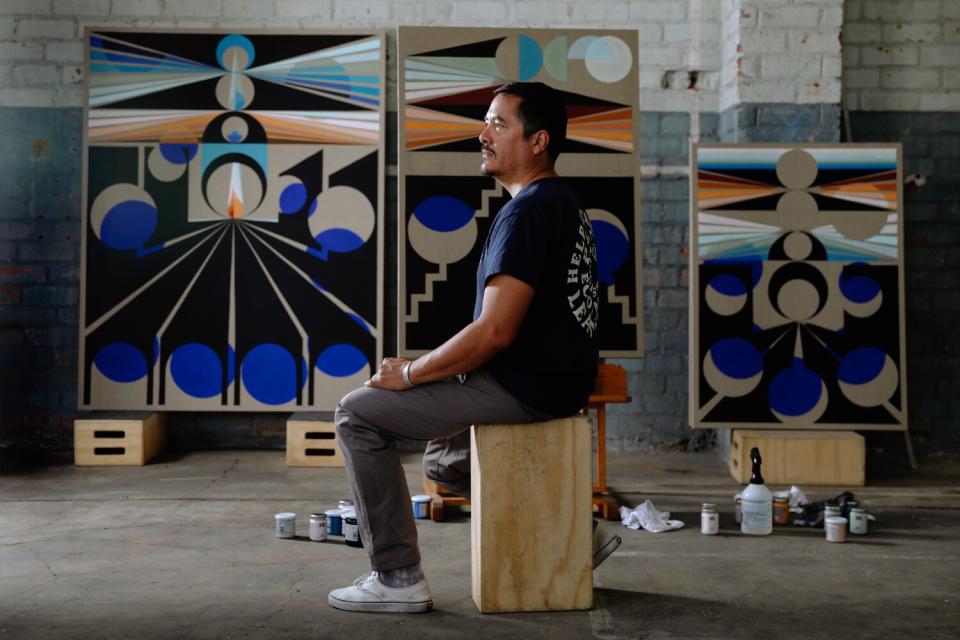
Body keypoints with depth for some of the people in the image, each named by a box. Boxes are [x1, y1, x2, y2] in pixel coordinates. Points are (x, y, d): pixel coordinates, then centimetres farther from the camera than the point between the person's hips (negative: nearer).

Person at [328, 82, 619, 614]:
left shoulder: (527, 212, -18)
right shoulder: (563, 204, 15)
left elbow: (495, 331, -24)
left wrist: (410, 374, -11)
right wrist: (427, 366, 18)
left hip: (524, 388, -10)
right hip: (556, 383, 10)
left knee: (357, 415, -4)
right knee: (443, 459, 29)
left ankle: (398, 579, -1)